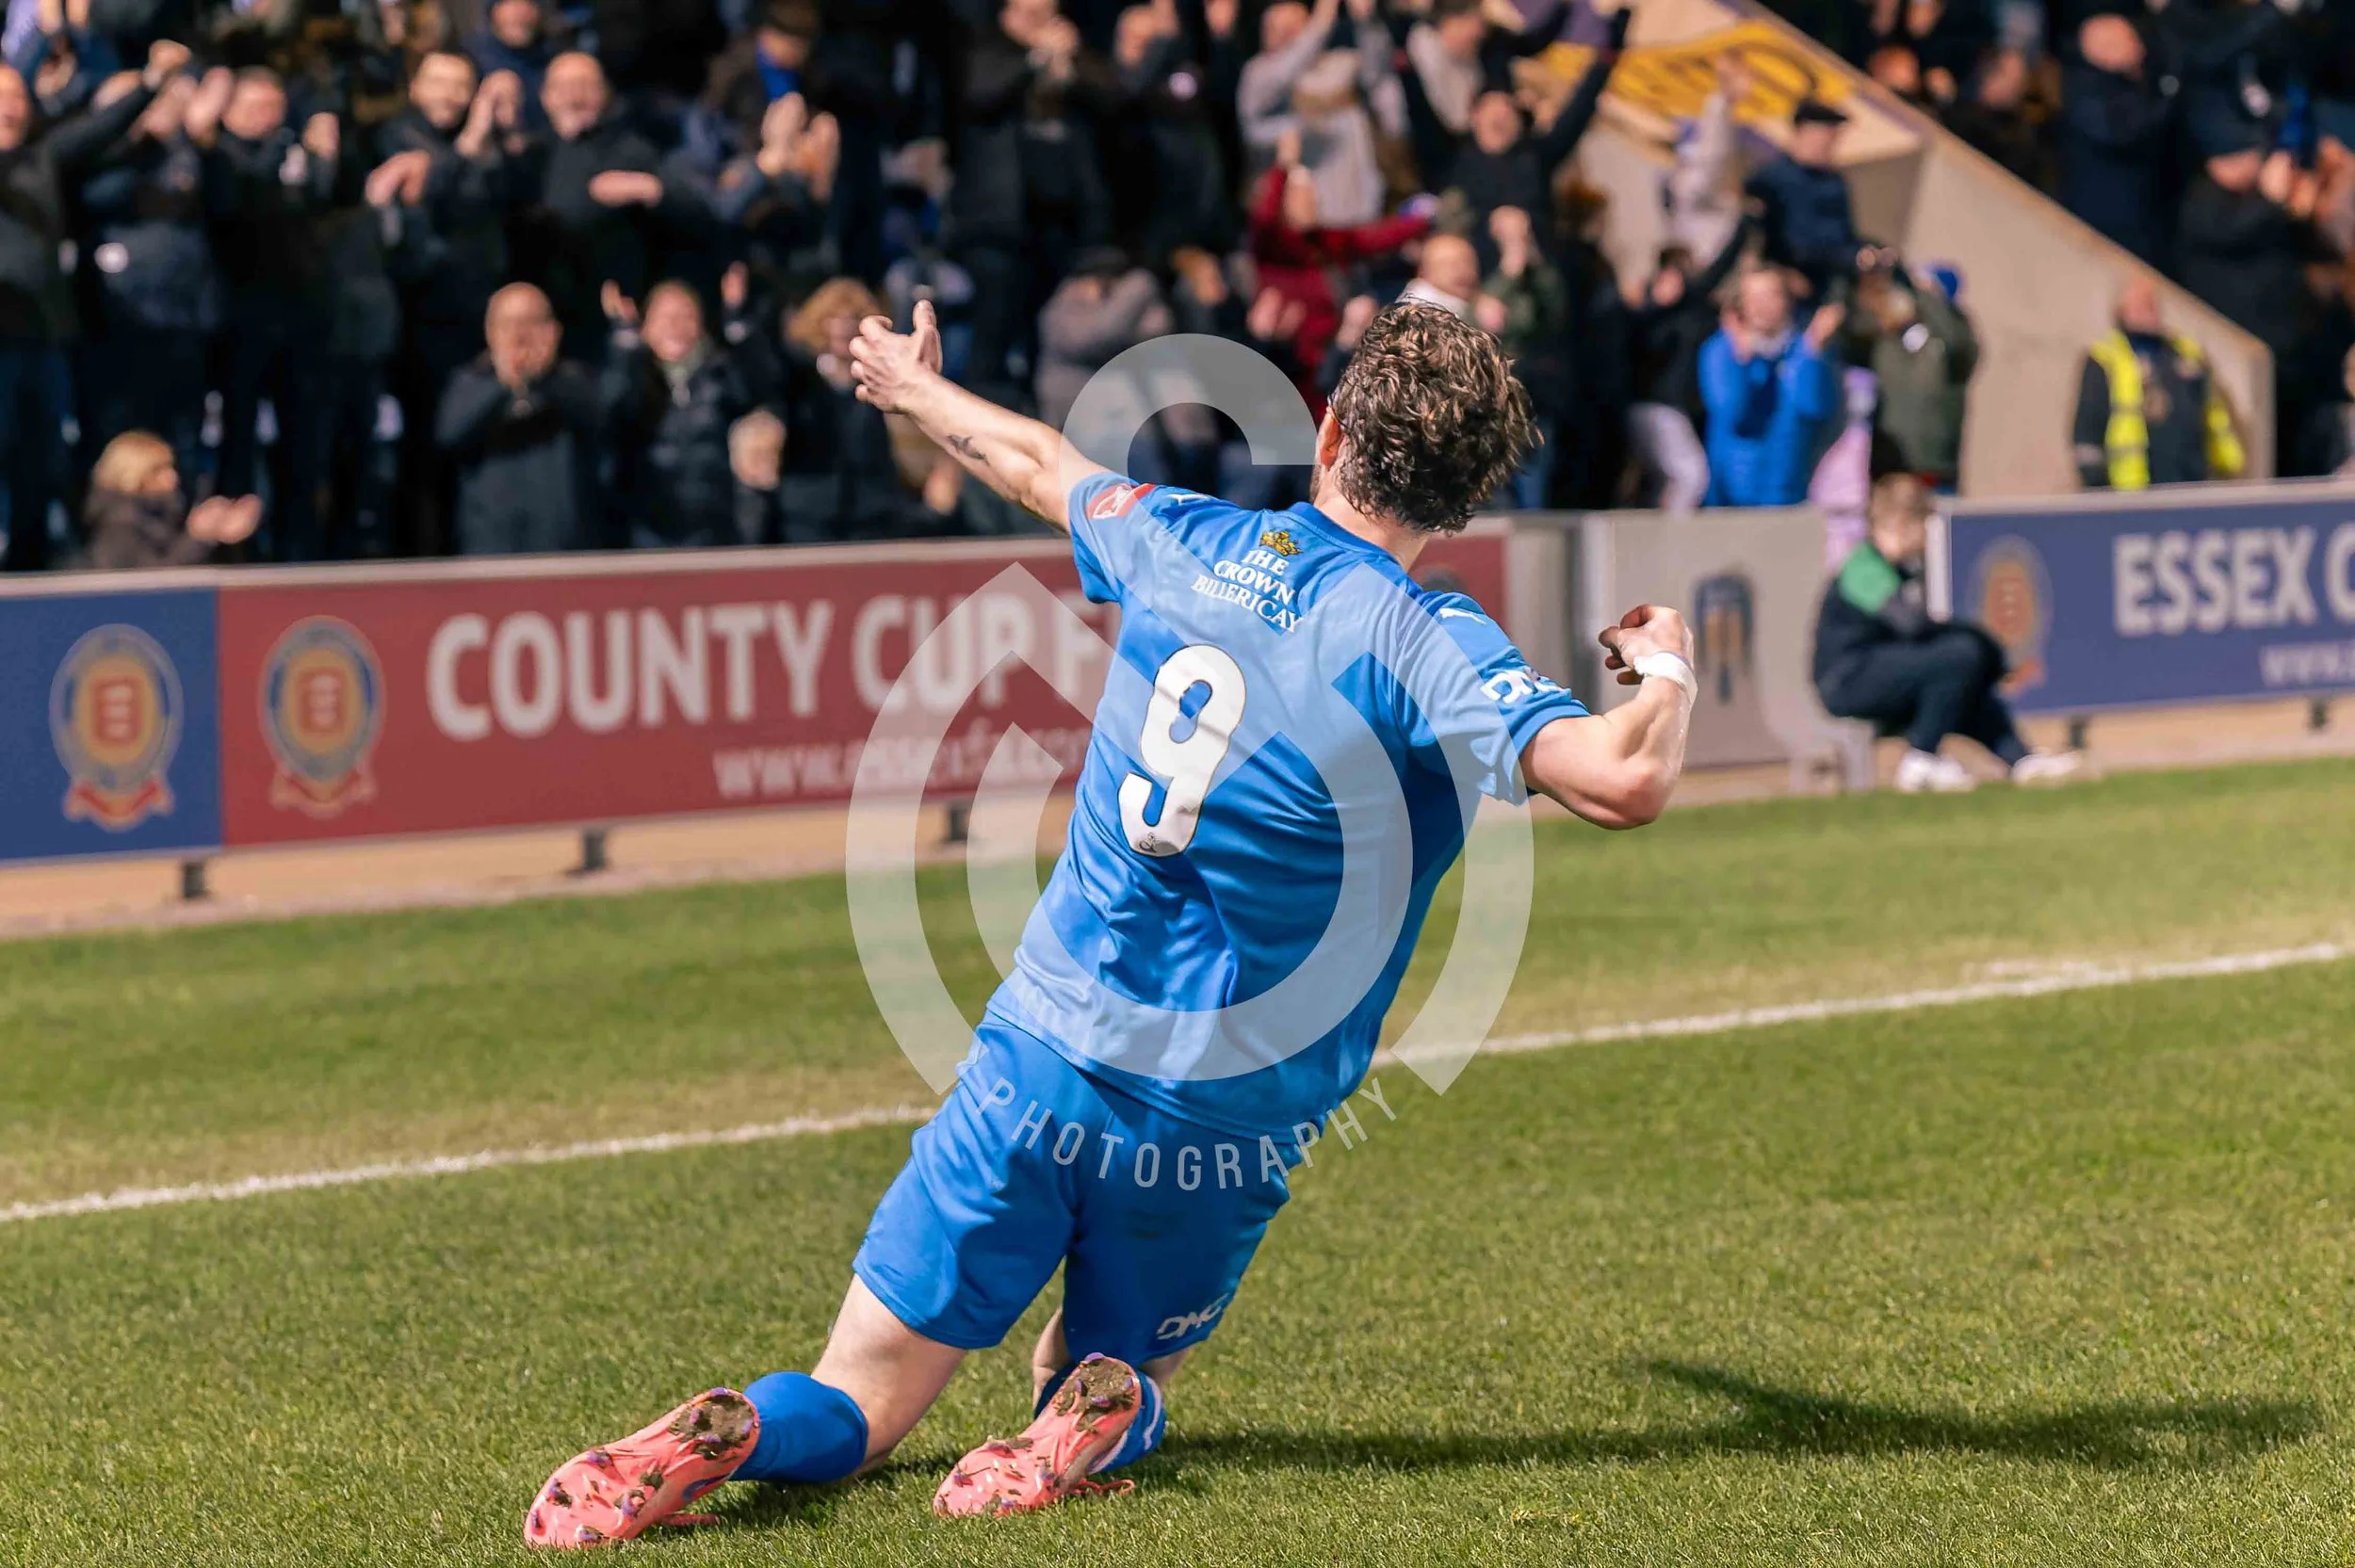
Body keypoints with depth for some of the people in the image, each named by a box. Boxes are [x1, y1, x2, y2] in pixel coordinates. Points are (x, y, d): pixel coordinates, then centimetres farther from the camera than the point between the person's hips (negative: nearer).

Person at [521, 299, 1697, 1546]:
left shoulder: (1187, 545, 2)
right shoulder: (1426, 647, -12)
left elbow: (1040, 468, 22)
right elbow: (1626, 780, -25)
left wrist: (921, 391, 43)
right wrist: (1664, 672, -2)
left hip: (1036, 1059, 2)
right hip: (1223, 1127, -2)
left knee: (857, 1403, 10)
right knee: (1115, 1380, 23)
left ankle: (727, 1435, -23)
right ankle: (1100, 1420, -12)